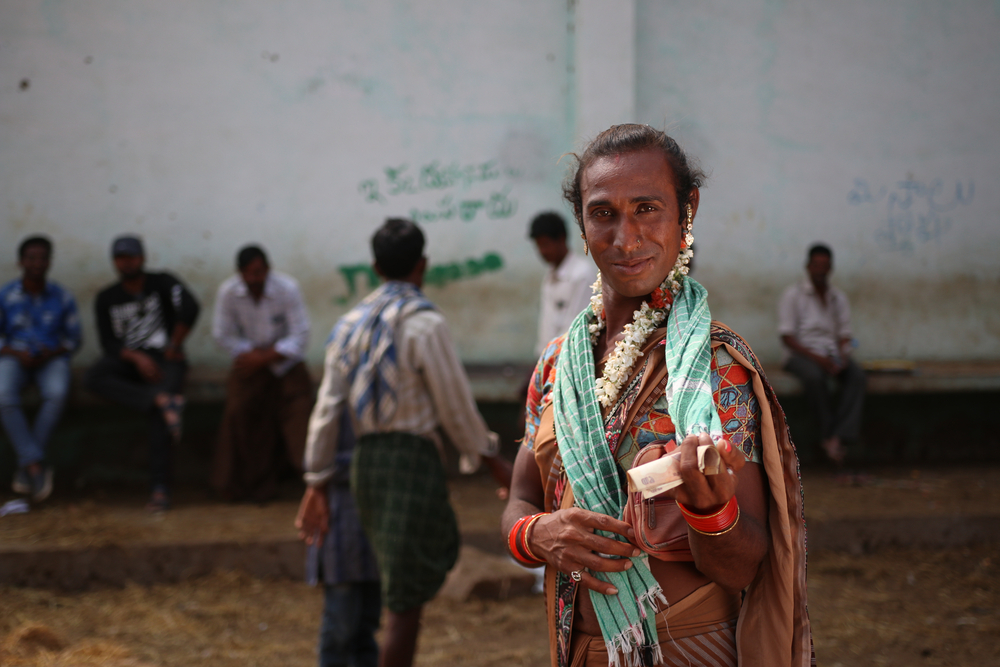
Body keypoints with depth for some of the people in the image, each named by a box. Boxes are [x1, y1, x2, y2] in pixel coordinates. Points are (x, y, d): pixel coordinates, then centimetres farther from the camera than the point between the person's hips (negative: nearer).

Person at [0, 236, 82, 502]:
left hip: (52, 358, 0)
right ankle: (36, 465, -33)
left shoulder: (62, 297, 0)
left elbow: (74, 338, 7)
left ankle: (24, 468, -25)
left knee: (57, 393, -35)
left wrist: (51, 354, -12)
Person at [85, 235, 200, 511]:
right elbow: (109, 342, 0)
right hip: (128, 360, 3)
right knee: (93, 378, -29)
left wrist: (174, 346, -10)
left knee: (158, 409, -30)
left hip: (164, 357, -3)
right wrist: (137, 358, -17)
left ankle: (159, 487, -31)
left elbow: (190, 308, -13)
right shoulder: (107, 298, 10)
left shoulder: (162, 283, 3)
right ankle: (163, 401, -38)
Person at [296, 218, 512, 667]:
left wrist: (316, 484, 11)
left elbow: (326, 408, 7)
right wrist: (491, 460, 5)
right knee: (405, 600, -3)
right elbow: (455, 406, -10)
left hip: (365, 461, 8)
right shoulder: (424, 324, -12)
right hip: (414, 460, -8)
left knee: (436, 558, 25)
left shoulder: (349, 324, 9)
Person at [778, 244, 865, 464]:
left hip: (831, 353, 4)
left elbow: (844, 334, 13)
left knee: (857, 375, -29)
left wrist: (842, 356, -11)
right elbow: (787, 336, -6)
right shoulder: (793, 295, 1)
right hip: (801, 353, -4)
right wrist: (816, 358, -18)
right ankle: (830, 434, -28)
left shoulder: (839, 298, 16)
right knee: (814, 376, -39)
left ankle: (836, 438, -36)